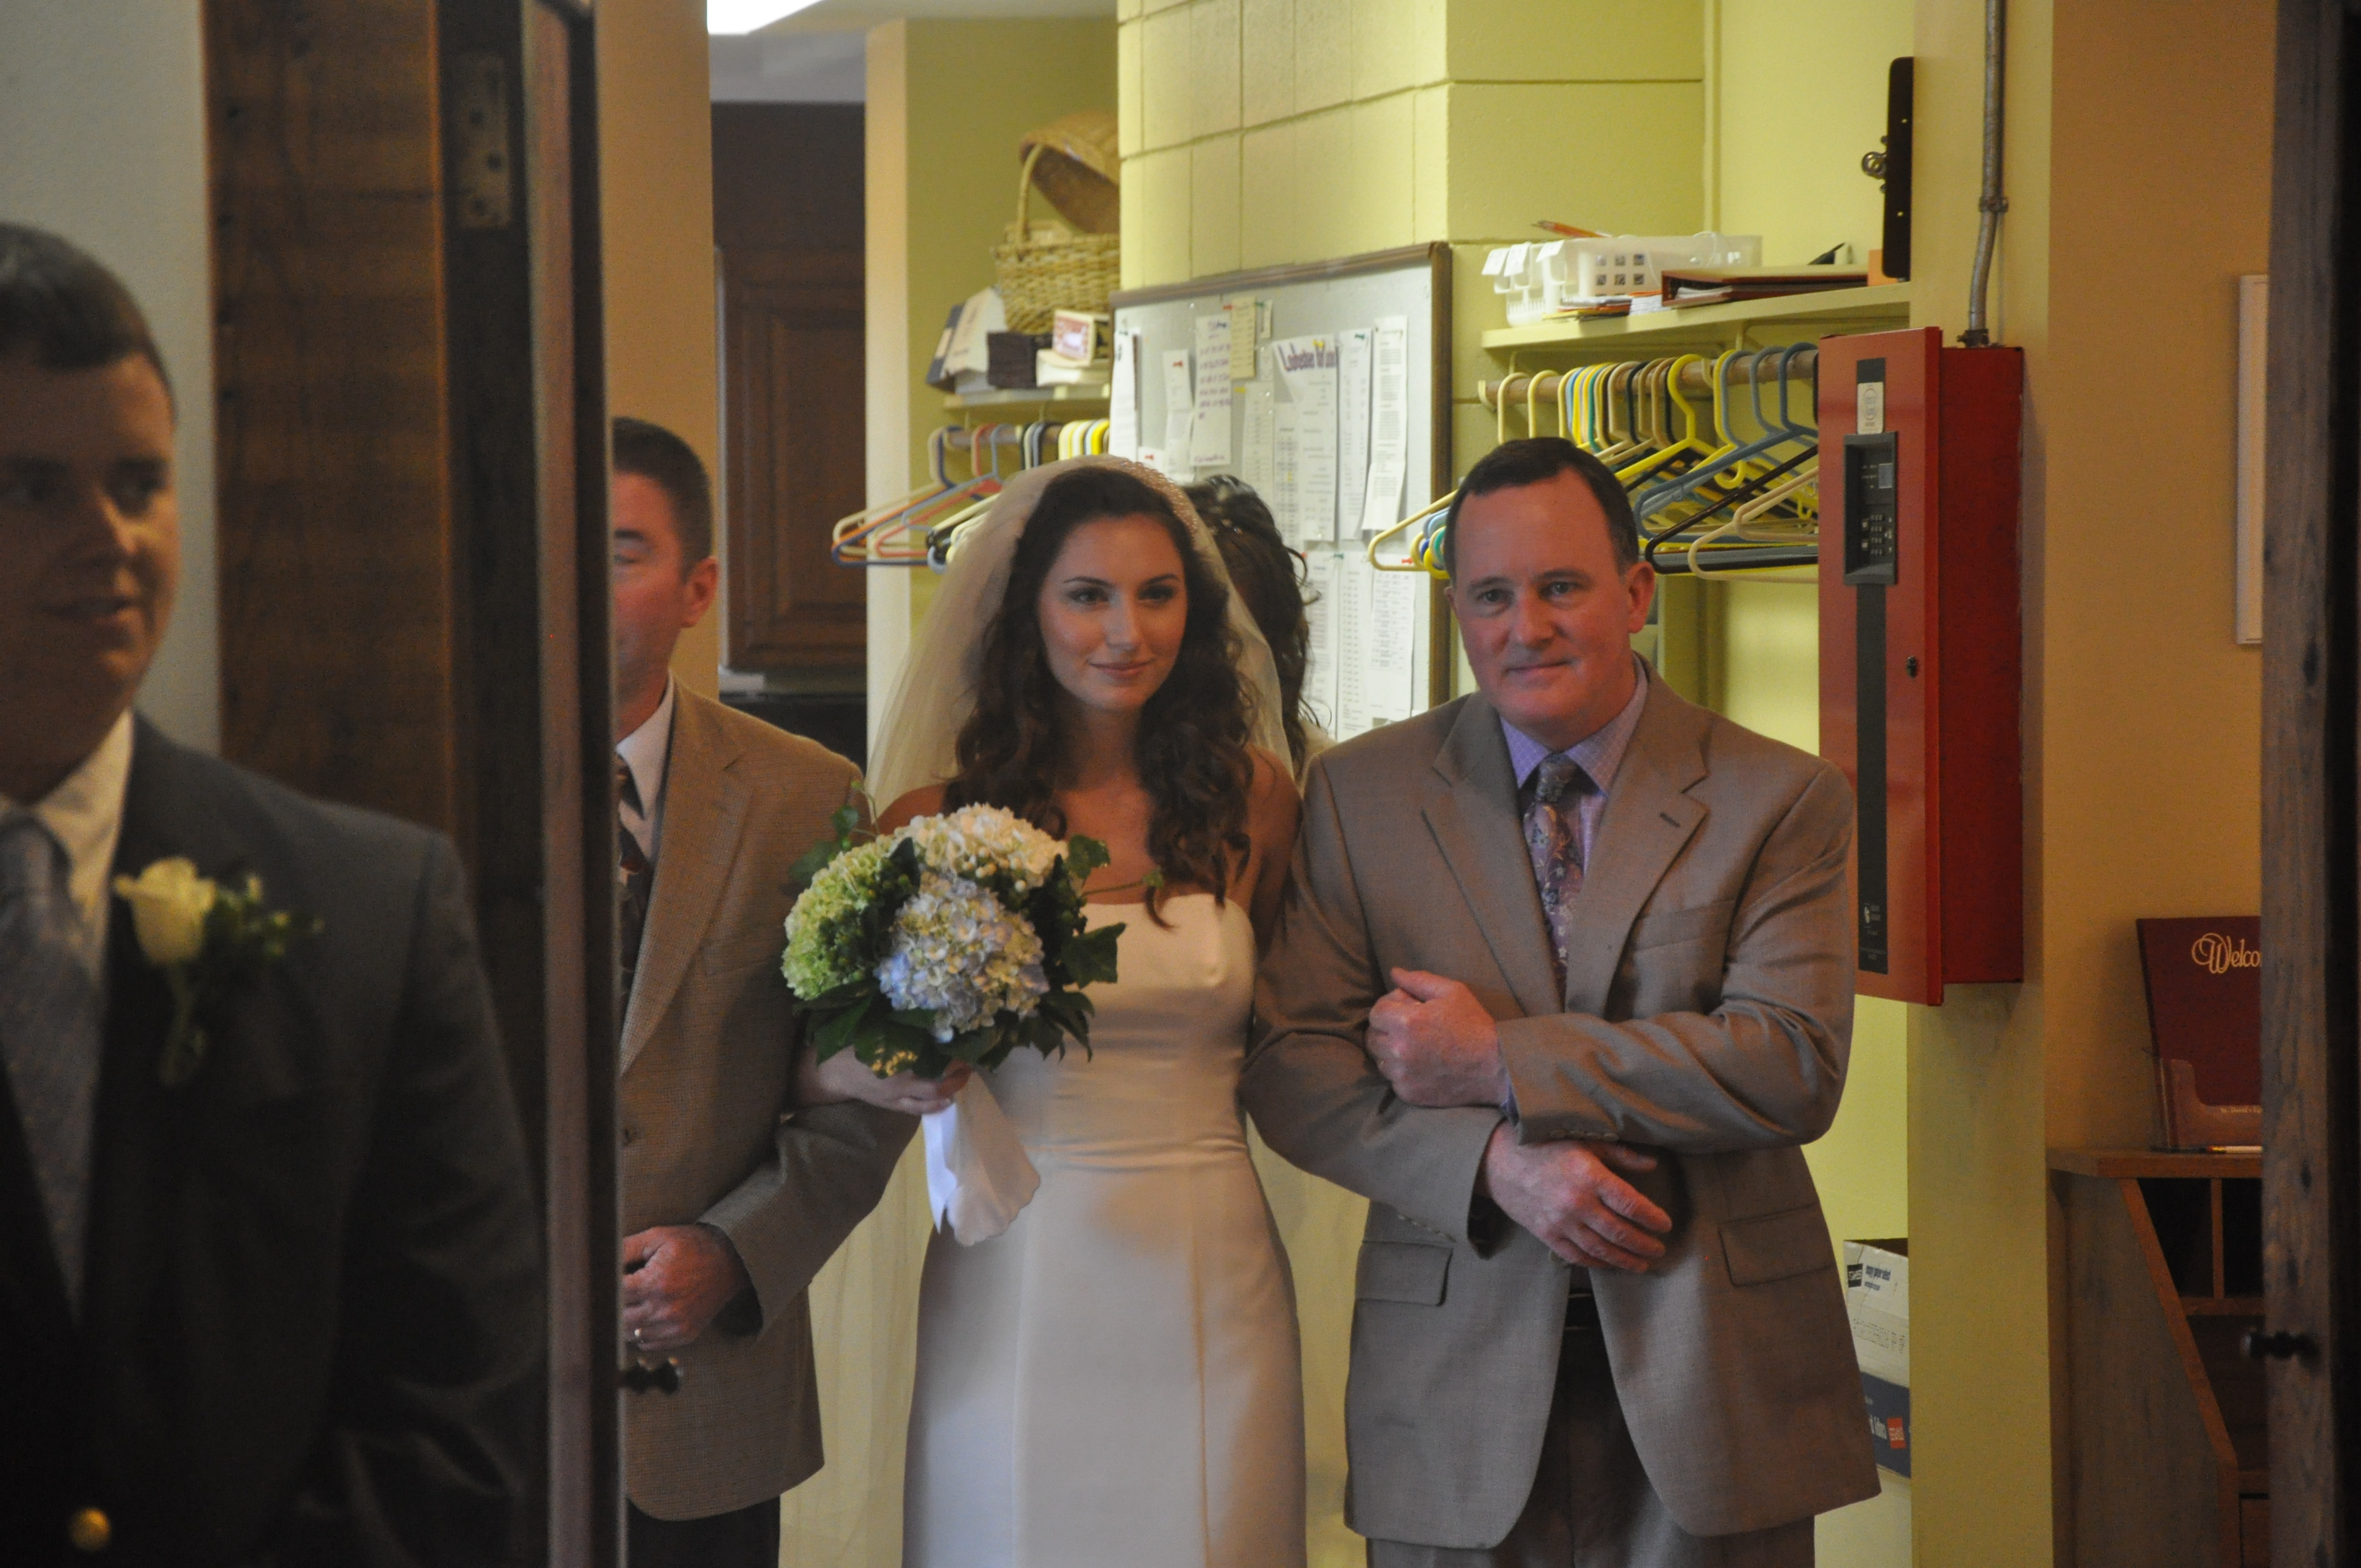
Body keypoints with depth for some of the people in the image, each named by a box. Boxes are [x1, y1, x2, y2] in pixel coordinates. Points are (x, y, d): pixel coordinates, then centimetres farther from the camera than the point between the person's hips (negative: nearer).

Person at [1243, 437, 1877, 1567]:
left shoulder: (1782, 800, 1)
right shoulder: (1360, 795, 7)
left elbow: (1795, 1067, -11)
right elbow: (1291, 1064, 1)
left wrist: (1502, 1066, -13)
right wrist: (1497, 1164, -15)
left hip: (1712, 1389, -1)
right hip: (1458, 1391, 1)